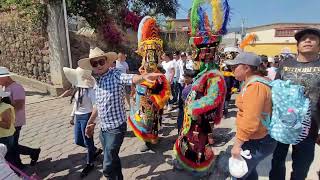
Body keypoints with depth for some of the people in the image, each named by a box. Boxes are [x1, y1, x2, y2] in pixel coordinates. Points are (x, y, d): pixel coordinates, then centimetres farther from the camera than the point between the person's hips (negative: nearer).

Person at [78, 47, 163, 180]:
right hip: (103, 128, 7)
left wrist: (143, 77, -60)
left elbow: (132, 78, -38)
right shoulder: (97, 81, 6)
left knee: (108, 168, -1)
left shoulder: (116, 75, -16)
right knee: (112, 159, 24)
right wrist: (91, 122, 23)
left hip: (116, 128, -7)